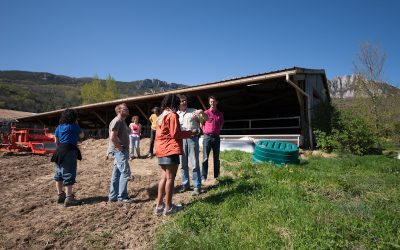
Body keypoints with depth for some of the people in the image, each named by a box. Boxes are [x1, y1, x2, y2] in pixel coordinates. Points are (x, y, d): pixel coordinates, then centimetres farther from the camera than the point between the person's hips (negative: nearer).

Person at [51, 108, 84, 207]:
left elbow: (56, 141, 14)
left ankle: (60, 195, 27)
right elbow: (82, 135, 8)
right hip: (70, 152, -7)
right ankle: (68, 198, -6)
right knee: (69, 175, -5)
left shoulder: (59, 127, 10)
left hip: (59, 152, 7)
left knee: (59, 174, 16)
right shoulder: (74, 126, -7)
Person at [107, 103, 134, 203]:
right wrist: (120, 148, -16)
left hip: (122, 151, 10)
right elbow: (112, 137, -23)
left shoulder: (122, 121, 18)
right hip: (119, 151, -10)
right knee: (125, 172, -8)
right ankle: (122, 196, 0)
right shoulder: (117, 121, -13)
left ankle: (113, 196, 21)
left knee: (117, 173, 13)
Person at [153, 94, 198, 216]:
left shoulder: (161, 116, 18)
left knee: (164, 177, 12)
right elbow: (175, 134, -14)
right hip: (171, 150, -9)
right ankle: (168, 207, 4)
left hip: (161, 151, 9)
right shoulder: (172, 115, -9)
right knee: (170, 178, -3)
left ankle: (159, 205, 15)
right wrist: (190, 132, -5)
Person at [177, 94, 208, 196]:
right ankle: (185, 184, 24)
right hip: (181, 140, 3)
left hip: (192, 138, -3)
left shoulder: (193, 111, 3)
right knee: (183, 164, 11)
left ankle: (197, 187, 6)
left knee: (194, 164, -2)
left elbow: (206, 119, 1)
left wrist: (201, 112, -17)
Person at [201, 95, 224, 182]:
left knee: (216, 158, 8)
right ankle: (203, 177, 0)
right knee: (205, 158, -3)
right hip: (207, 137, -3)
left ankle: (216, 176, 17)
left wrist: (216, 131, 7)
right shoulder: (206, 113, 0)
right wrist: (206, 131, 1)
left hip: (216, 137, 3)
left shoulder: (220, 114, 9)